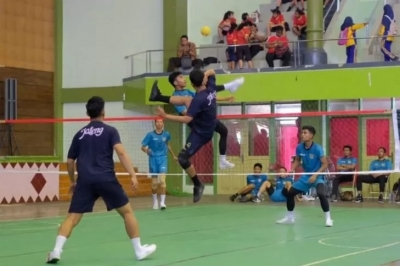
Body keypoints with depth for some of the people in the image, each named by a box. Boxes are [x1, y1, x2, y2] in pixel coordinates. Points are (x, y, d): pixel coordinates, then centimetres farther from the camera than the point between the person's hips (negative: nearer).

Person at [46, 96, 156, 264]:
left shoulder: (80, 134, 15)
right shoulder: (109, 131, 5)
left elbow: (70, 161, 19)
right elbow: (121, 152, -11)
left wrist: (73, 181, 34)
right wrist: (133, 175, -14)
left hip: (85, 181, 3)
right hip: (106, 179, -3)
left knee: (72, 218, 2)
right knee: (127, 212, 12)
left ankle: (56, 251, -16)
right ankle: (139, 250, 16)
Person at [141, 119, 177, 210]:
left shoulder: (166, 134, 1)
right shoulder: (150, 135, -8)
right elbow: (143, 147, -8)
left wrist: (173, 155, 27)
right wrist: (146, 150, -31)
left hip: (163, 158, 1)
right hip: (153, 159, 0)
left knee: (162, 180, -14)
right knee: (154, 182, 8)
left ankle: (162, 202, -14)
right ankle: (155, 200, 27)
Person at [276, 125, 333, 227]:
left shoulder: (317, 148, -20)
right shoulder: (299, 147, -4)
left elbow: (325, 164, -20)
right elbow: (297, 160, 12)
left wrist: (315, 175, -29)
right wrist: (291, 170, -6)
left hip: (317, 176, -6)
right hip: (305, 176, 6)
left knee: (321, 194, -33)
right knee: (288, 192, 5)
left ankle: (328, 218, -18)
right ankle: (290, 217, 24)